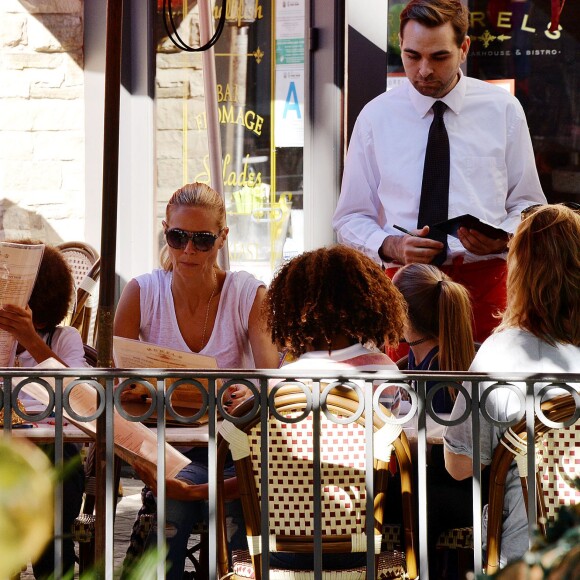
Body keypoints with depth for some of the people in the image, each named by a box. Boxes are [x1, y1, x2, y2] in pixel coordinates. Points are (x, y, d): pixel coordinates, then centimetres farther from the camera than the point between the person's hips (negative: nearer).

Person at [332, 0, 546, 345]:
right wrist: (392, 246, -12)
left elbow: (528, 203, 11)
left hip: (486, 281, 0)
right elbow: (350, 219, 8)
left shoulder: (504, 110, 6)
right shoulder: (375, 118, 5)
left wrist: (503, 237, -11)